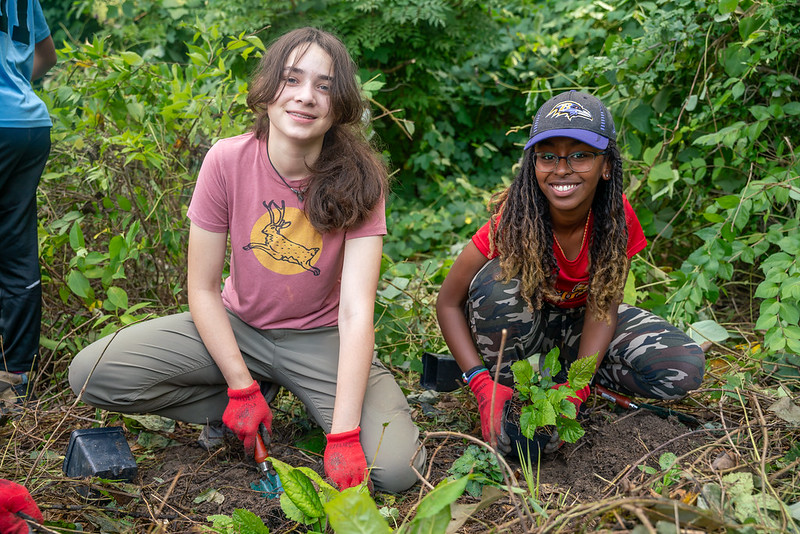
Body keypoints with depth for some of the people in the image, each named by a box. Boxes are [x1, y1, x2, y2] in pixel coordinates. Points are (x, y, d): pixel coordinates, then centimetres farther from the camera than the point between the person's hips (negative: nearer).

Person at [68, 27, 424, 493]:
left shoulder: (358, 180, -18)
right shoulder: (228, 161, -15)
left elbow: (357, 311, -25)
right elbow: (203, 289, -9)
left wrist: (343, 434, -33)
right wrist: (241, 387, -17)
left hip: (320, 337, -1)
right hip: (237, 327, 1)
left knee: (395, 468, -24)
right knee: (91, 374, -19)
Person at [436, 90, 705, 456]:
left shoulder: (617, 217, -21)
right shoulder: (514, 220, -28)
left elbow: (603, 305, -17)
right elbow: (448, 302, -23)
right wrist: (483, 384, -34)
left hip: (578, 321, 3)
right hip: (523, 323, -2)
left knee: (684, 369, -19)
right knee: (498, 281, -37)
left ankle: (560, 367, -2)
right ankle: (507, 385, -13)